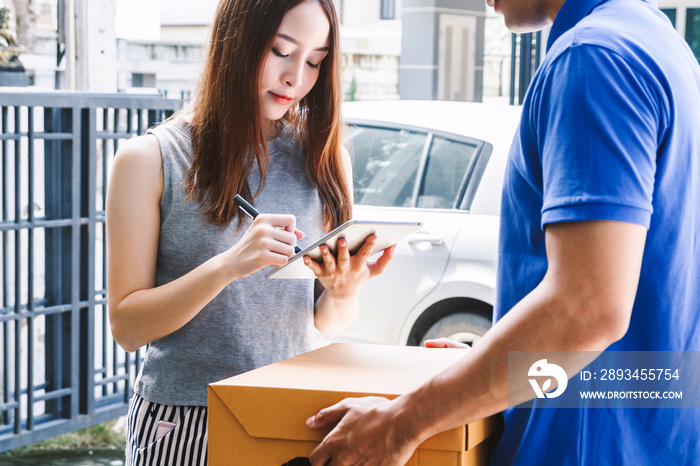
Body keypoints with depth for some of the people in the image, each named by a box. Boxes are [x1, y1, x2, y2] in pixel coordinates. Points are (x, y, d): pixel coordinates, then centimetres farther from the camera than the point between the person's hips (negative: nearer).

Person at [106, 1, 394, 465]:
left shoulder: (324, 158, 6)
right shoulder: (150, 159, -5)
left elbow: (326, 324, 8)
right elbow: (126, 326, -9)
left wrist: (343, 291, -14)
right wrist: (226, 266, -23)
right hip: (182, 426, -3)